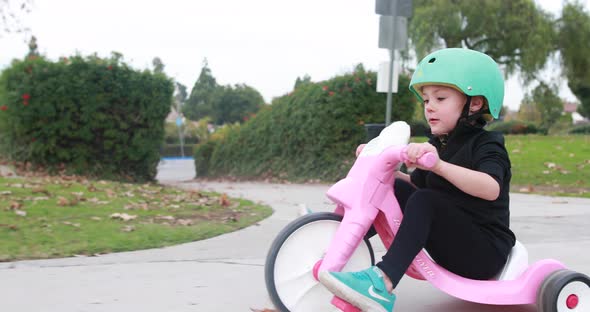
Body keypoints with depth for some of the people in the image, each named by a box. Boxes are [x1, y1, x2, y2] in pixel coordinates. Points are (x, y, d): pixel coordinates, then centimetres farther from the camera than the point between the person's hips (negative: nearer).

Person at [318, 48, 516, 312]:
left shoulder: (486, 145, -12)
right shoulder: (438, 145, 12)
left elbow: (491, 189, -33)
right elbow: (416, 184, 18)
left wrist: (438, 165, -45)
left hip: (485, 253, -7)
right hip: (451, 246, 8)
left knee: (424, 202, -30)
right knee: (395, 188, -2)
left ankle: (382, 285, -42)